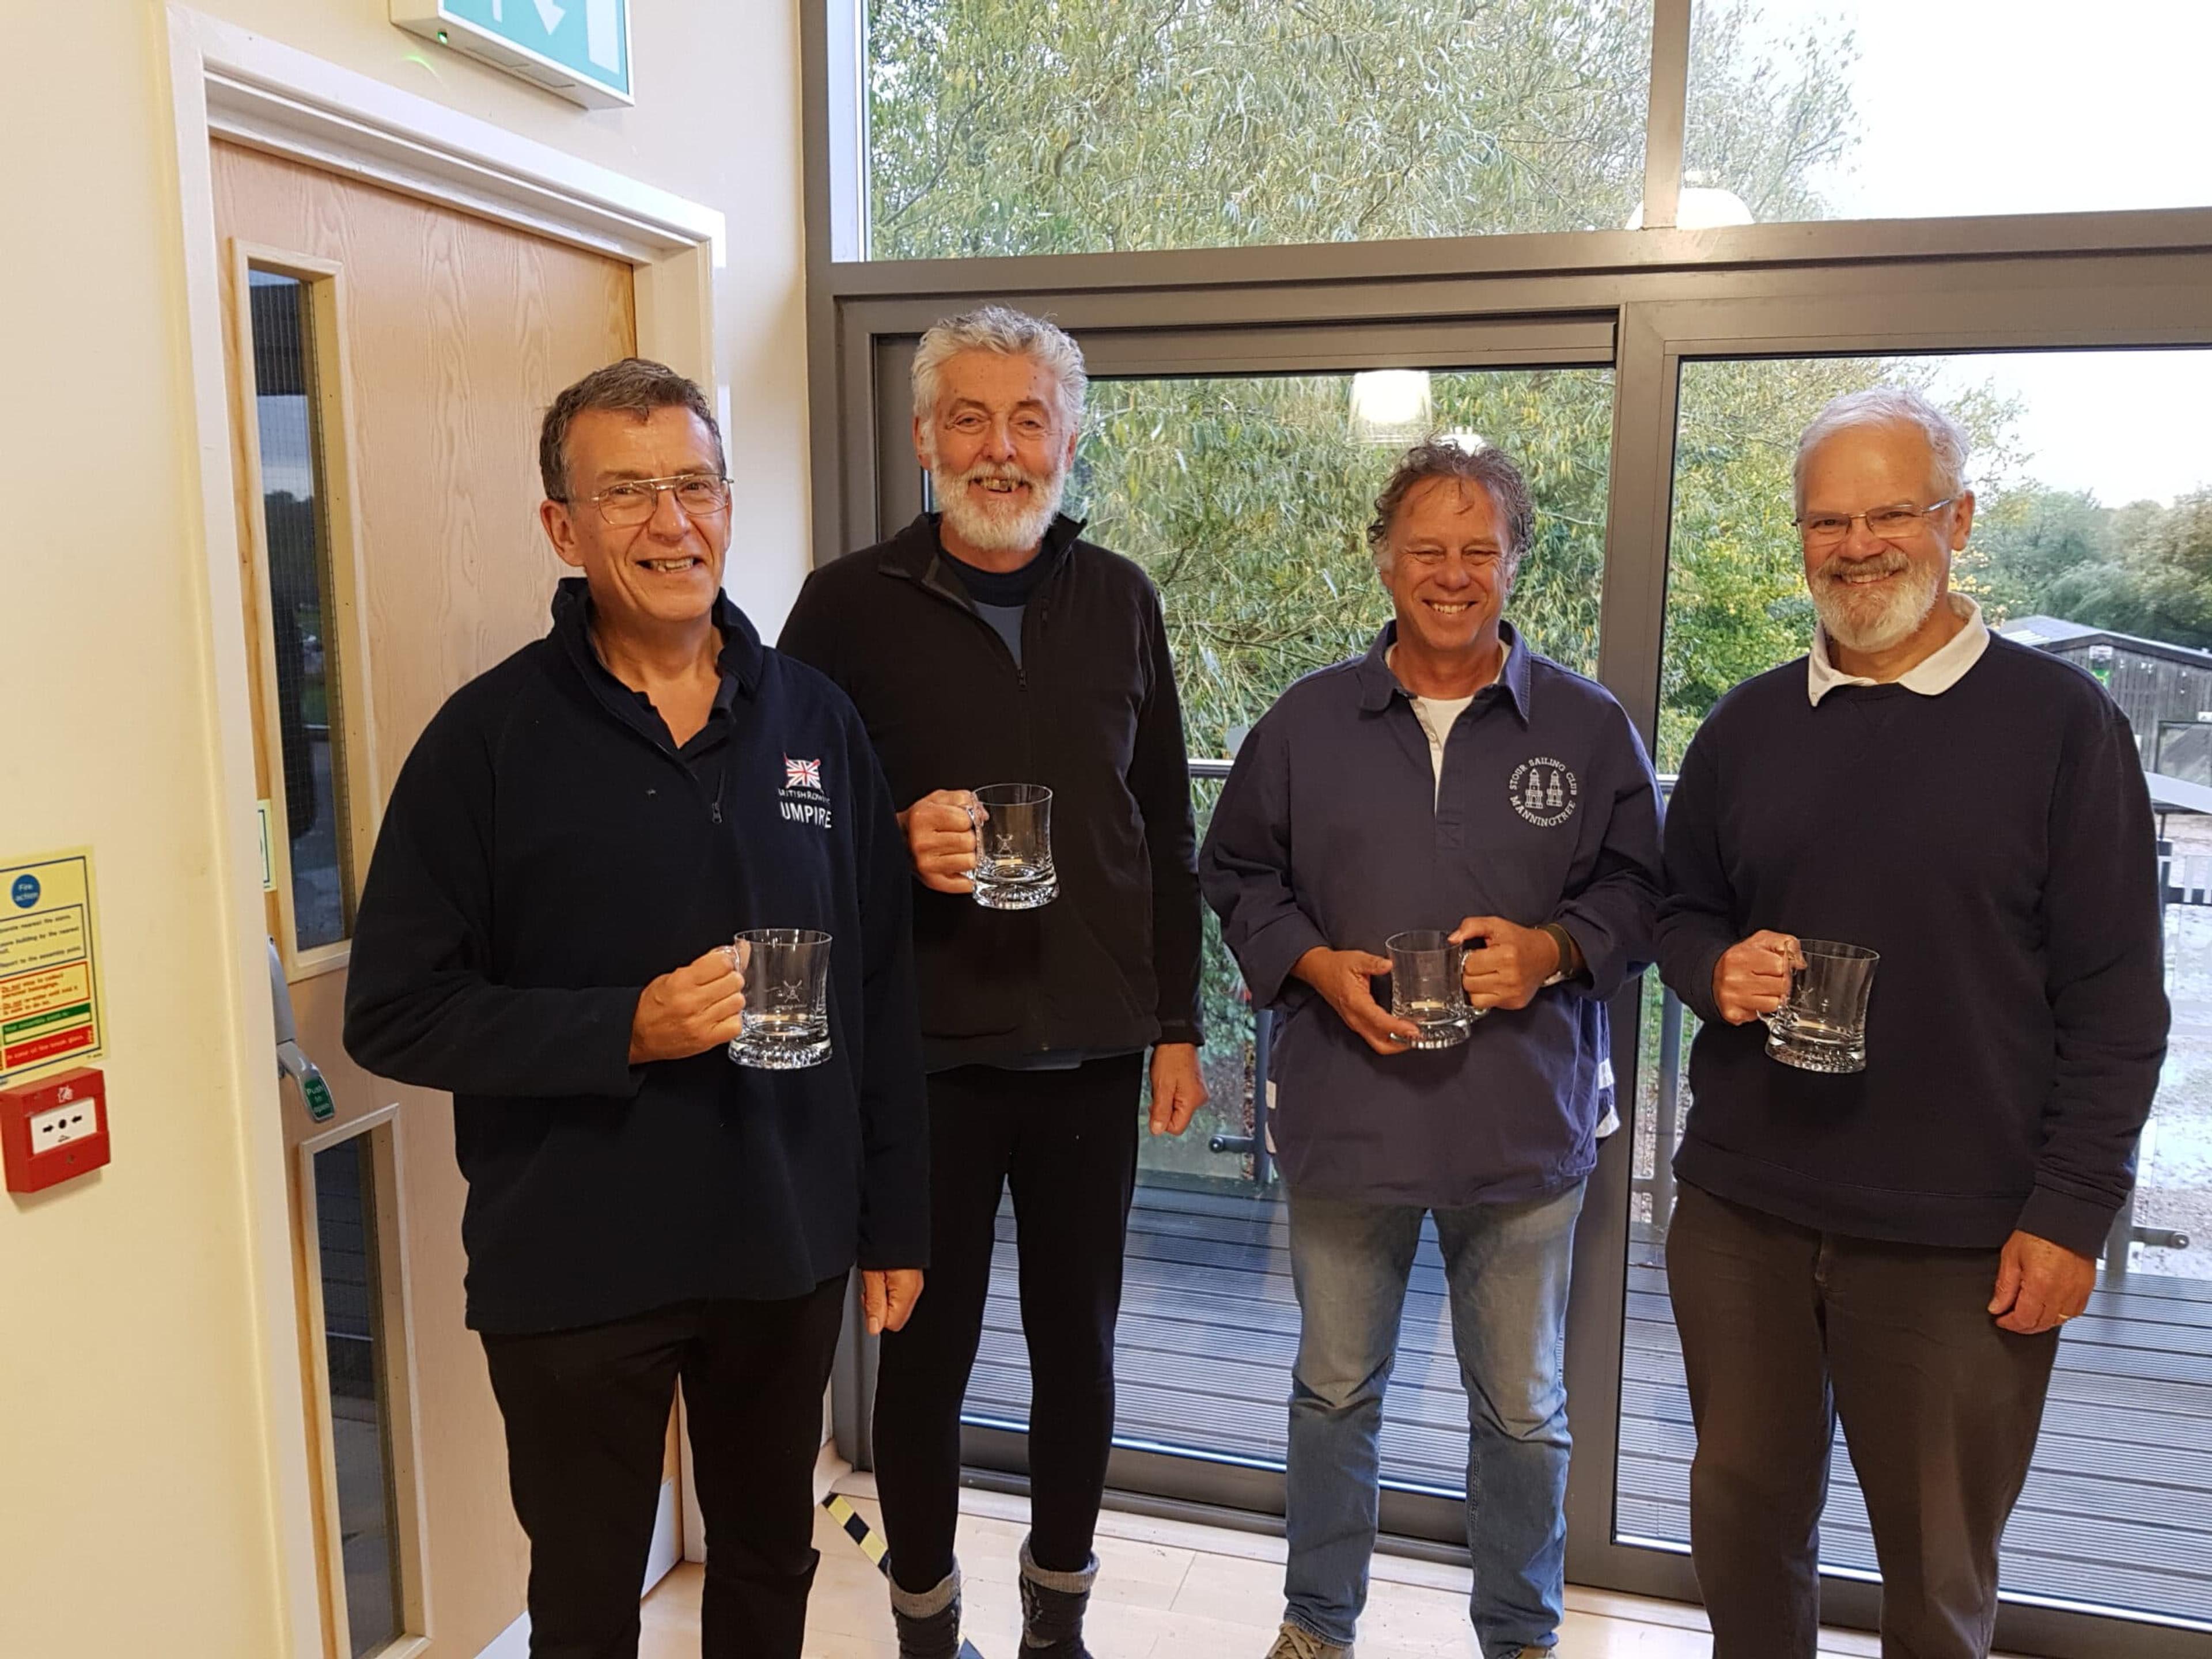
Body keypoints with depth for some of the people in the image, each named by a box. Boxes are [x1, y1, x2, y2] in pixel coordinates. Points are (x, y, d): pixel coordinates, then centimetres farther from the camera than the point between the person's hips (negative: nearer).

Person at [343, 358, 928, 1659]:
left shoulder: (816, 719, 1)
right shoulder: (493, 736, -9)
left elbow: (882, 990, 4)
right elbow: (394, 1011, -9)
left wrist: (895, 1219, 5)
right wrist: (627, 1029, -23)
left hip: (789, 1254, 3)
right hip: (575, 1271, -3)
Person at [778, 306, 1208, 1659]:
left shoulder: (1118, 599, 6)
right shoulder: (851, 606, -4)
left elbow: (1166, 833, 9)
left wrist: (1177, 1025, 6)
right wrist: (895, 848, -21)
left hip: (1092, 1049, 3)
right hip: (923, 1050, -2)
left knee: (1079, 1340, 14)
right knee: (928, 1350, 10)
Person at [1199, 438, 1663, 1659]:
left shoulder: (1588, 728, -1)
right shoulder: (1308, 721, 2)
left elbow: (1642, 891, 4)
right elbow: (1236, 874, 7)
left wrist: (1552, 948, -14)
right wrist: (1315, 966, -9)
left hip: (1525, 1124, 0)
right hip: (1344, 1112, 1)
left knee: (1522, 1410, 16)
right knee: (1334, 1392, 18)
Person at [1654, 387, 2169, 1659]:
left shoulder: (2061, 721, -5)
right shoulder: (1748, 725, 6)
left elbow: (2115, 999, -6)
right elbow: (1681, 912, 14)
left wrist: (2071, 1214, -9)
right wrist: (1717, 969, -8)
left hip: (1962, 1239, -3)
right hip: (1741, 1214, 3)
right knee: (1744, 1516, 17)